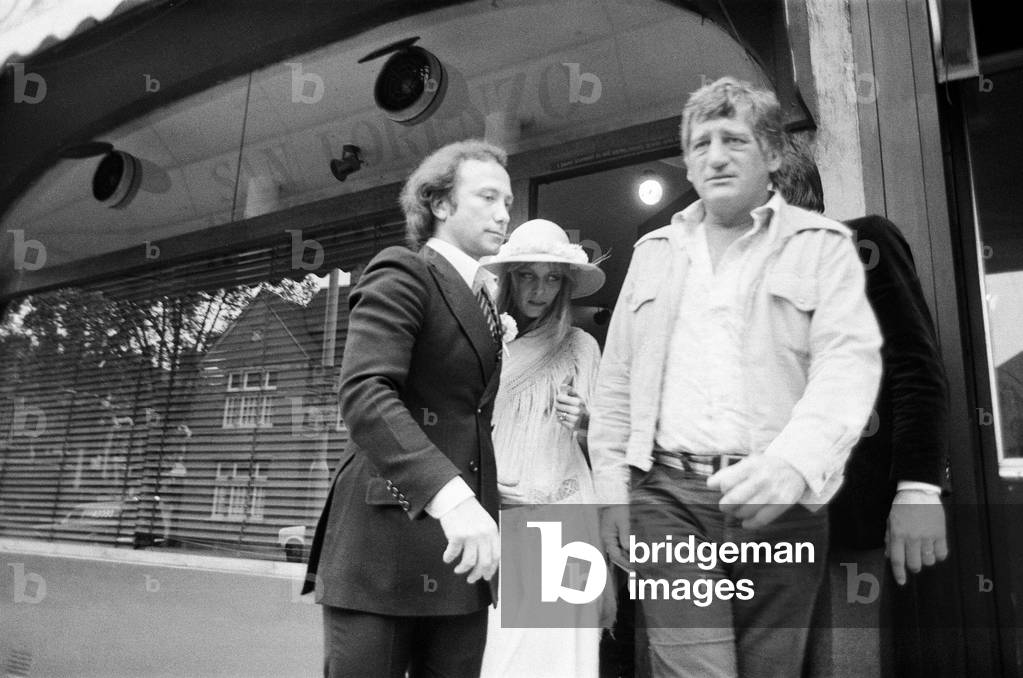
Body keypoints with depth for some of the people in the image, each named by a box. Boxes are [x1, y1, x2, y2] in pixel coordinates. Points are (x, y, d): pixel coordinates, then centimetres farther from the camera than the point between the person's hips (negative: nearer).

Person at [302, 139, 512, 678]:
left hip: (460, 544, 8)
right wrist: (449, 494, -31)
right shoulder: (401, 274, -5)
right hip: (386, 546, -7)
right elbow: (364, 396, -20)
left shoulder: (482, 297, 20)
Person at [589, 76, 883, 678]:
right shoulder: (655, 251, 14)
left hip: (781, 499, -1)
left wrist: (793, 461, -28)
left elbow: (848, 362, -11)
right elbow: (617, 382, 14)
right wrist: (611, 487, 7)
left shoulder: (822, 245, 4)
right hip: (667, 493, 1)